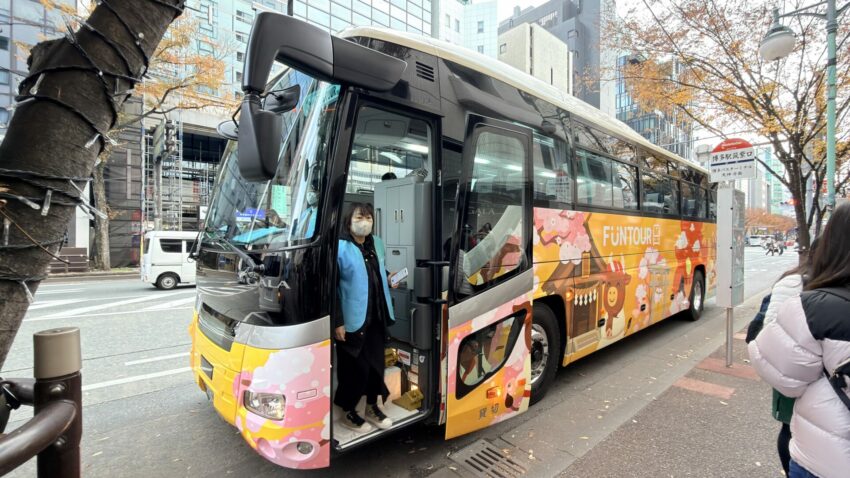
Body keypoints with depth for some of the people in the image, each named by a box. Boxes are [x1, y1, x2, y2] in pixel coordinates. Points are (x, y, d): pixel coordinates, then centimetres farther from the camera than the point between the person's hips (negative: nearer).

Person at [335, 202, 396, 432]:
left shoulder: (377, 243, 9)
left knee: (377, 363, 16)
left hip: (377, 317, 7)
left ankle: (372, 406, 37)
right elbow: (331, 286, -15)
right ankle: (348, 412, 30)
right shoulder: (341, 248, -13)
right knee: (355, 367, 7)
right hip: (352, 321, -6)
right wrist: (337, 322, -17)